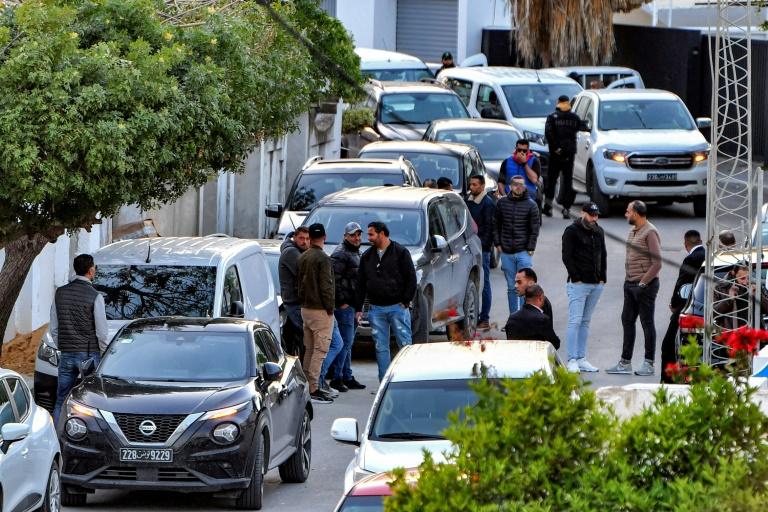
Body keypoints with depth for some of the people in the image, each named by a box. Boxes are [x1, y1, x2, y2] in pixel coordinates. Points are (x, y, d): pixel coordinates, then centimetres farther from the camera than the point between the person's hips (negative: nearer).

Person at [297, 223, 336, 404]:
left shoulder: (302, 257, 10)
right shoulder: (322, 258, -15)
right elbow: (326, 286, -17)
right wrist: (330, 308, -10)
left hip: (305, 308, 8)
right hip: (320, 311, -8)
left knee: (310, 349, 15)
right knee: (320, 350, -7)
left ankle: (308, 386, 18)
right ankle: (313, 389, -11)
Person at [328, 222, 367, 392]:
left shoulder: (356, 253, 20)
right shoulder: (340, 254, -12)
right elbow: (334, 280, -19)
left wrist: (359, 304, 21)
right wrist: (341, 302, -19)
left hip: (354, 304, 10)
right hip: (345, 305, -10)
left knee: (348, 343, 13)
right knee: (346, 341, -11)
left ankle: (347, 377, 17)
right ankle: (336, 378, -9)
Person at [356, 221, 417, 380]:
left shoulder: (400, 253, -1)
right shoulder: (367, 257, 13)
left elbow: (411, 278, -3)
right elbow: (361, 284, 14)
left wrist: (406, 301, -9)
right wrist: (358, 308, 8)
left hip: (398, 307, -4)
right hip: (376, 309, 4)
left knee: (405, 343, -4)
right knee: (381, 347, 4)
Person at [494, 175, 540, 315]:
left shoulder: (531, 205, 0)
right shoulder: (502, 203, 7)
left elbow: (535, 229, 1)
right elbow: (496, 225, 12)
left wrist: (530, 248, -5)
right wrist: (497, 243, 3)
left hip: (524, 252, -3)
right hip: (506, 253, 3)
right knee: (511, 287, 7)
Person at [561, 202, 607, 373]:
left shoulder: (598, 232, 15)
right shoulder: (572, 231, -5)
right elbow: (567, 257, -9)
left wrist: (603, 278, 9)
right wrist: (576, 278, -13)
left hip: (596, 284, 6)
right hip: (578, 284, -6)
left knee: (585, 322, 9)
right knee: (575, 321, -9)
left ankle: (582, 359, 11)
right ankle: (572, 360, -10)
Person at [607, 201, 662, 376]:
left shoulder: (650, 233, -12)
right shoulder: (633, 232, 15)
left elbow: (657, 263, -16)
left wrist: (643, 282, -17)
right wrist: (627, 278, 12)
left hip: (645, 285, -9)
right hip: (630, 283, 9)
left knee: (647, 323, -2)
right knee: (627, 321, 9)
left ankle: (649, 363, 3)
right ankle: (625, 362, 13)